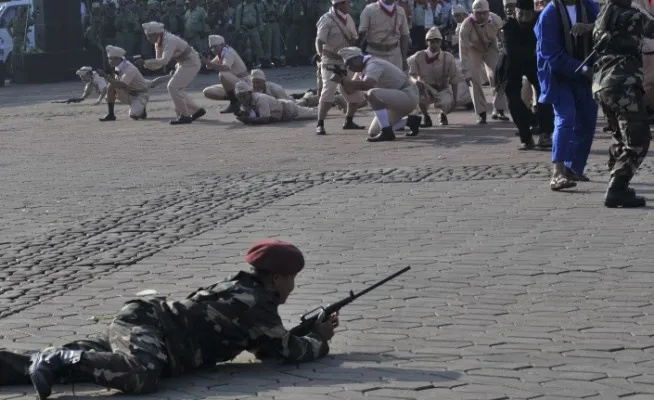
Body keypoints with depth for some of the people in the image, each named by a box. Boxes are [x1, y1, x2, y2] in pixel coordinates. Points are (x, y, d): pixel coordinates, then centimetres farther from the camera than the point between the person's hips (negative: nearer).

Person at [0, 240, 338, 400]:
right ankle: (58, 360, -34)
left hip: (135, 321, 9)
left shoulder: (241, 289, 22)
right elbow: (290, 351, -2)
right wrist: (320, 340, 16)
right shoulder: (258, 303, -5)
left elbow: (265, 345, 34)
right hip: (144, 326, -9)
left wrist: (306, 333, 26)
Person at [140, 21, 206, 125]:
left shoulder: (169, 41, -28)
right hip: (183, 64, 10)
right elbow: (159, 63, 7)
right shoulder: (158, 43, 1)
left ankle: (184, 115, -9)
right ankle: (196, 110, 19)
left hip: (191, 64, -10)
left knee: (173, 87, -15)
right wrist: (146, 65, -11)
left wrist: (146, 62, -36)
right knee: (176, 89, 11)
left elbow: (164, 61, -41)